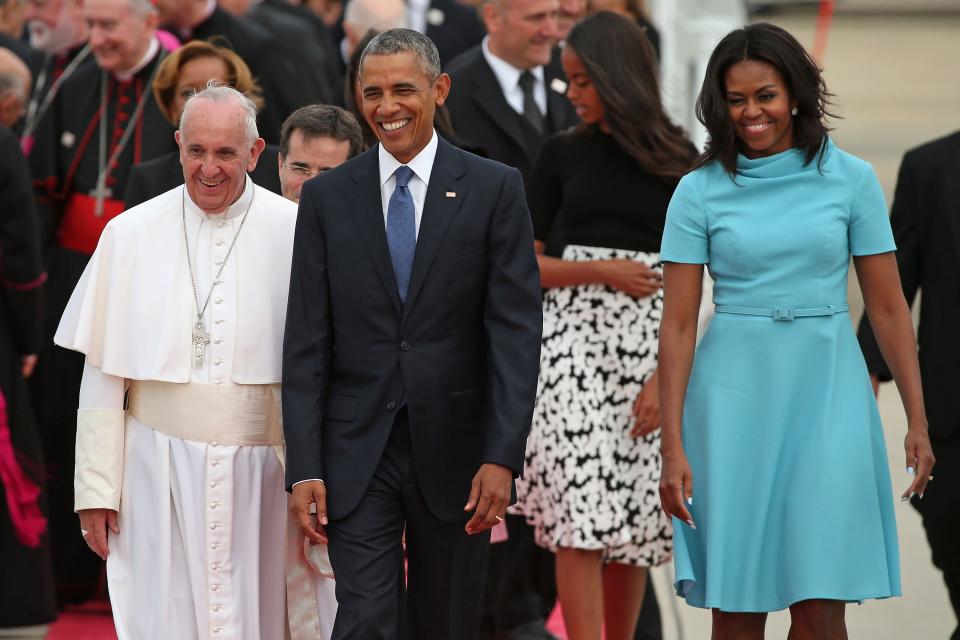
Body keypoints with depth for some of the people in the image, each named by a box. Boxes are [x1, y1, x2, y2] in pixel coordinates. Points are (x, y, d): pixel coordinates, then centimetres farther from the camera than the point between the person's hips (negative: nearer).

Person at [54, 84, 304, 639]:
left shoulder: (294, 233, -2)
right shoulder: (131, 235, 3)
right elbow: (104, 375, 4)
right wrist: (96, 488, 1)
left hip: (258, 473, -1)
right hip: (158, 471, 1)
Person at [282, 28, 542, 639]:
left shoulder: (494, 189, -1)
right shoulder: (326, 197, 3)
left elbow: (515, 331, -5)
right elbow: (307, 342, 2)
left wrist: (503, 456, -14)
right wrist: (304, 468, -5)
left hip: (455, 450, 0)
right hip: (358, 453, 0)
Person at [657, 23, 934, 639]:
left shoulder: (851, 179, 2)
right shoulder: (700, 191, 1)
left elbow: (888, 307, 3)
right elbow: (678, 324, -2)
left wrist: (918, 420, -1)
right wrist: (672, 445, -7)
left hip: (826, 387, 0)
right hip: (734, 392, 0)